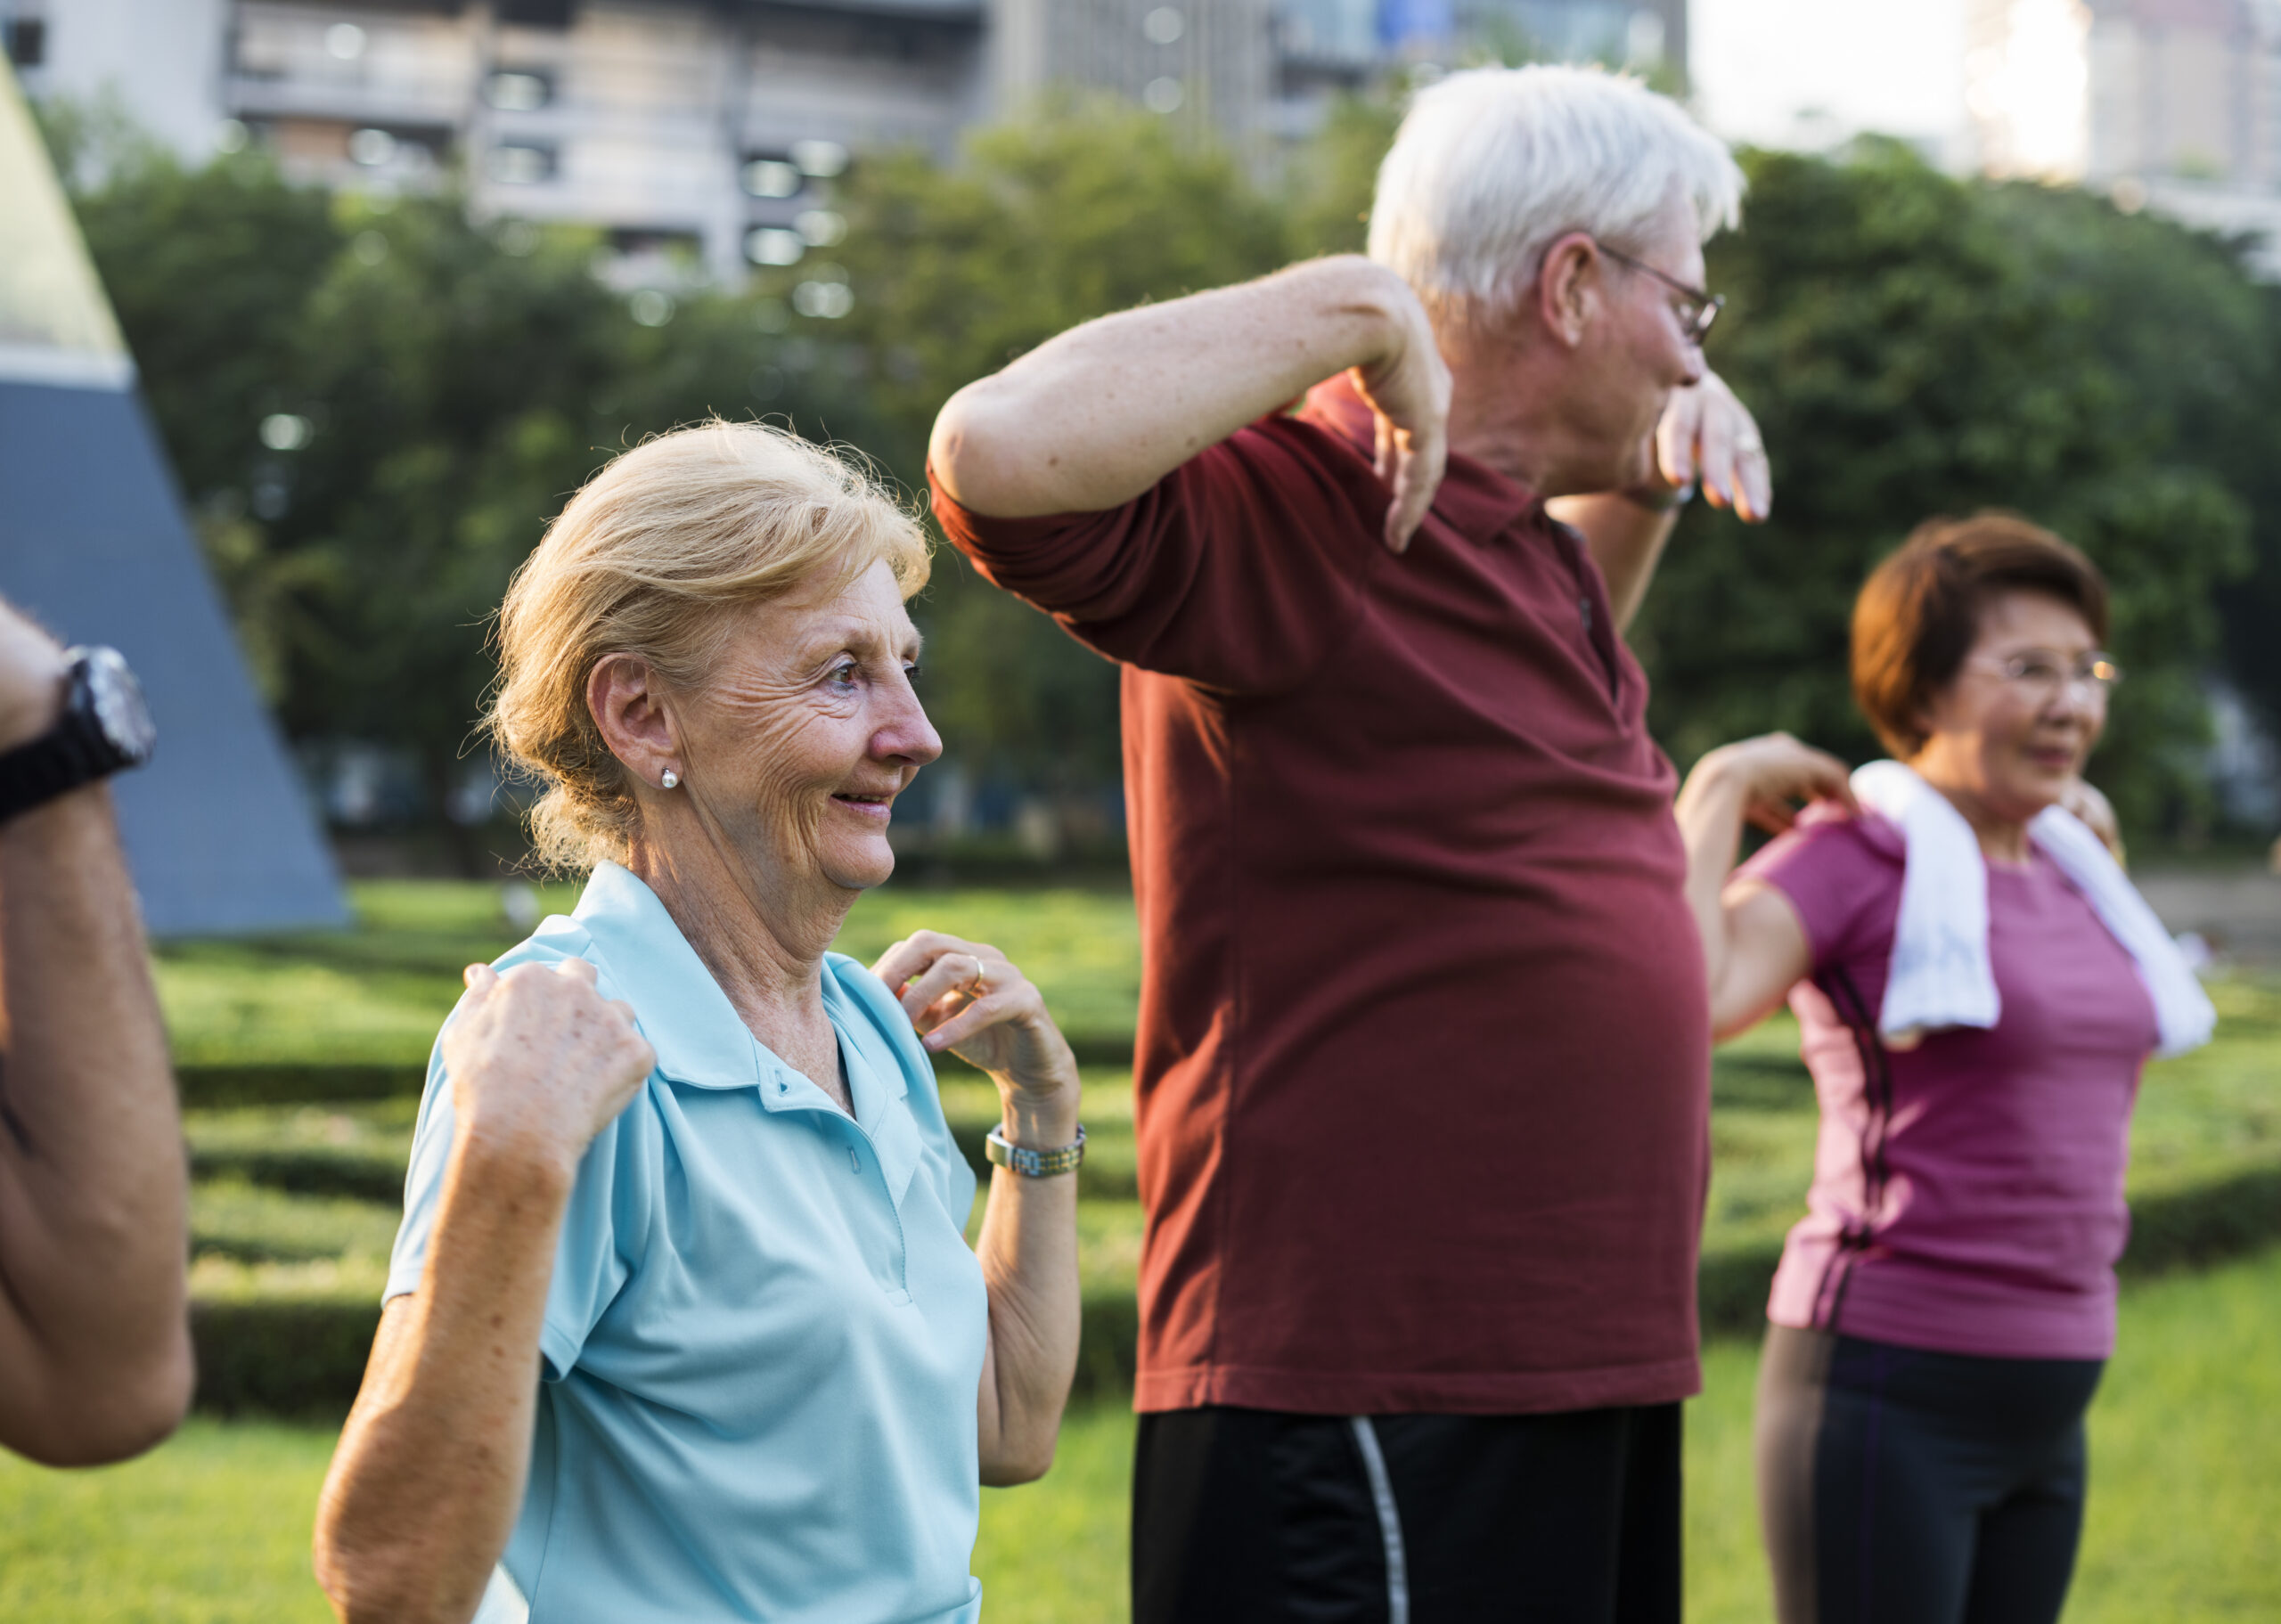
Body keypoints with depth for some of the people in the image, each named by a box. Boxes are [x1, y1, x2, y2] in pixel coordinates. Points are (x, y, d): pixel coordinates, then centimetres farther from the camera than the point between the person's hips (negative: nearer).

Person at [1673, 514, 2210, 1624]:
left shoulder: (2059, 867, 12)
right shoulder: (1850, 858, -10)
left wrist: (2100, 851, 22)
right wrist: (1719, 786, -18)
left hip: (2046, 1405, 8)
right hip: (1891, 1385, -8)